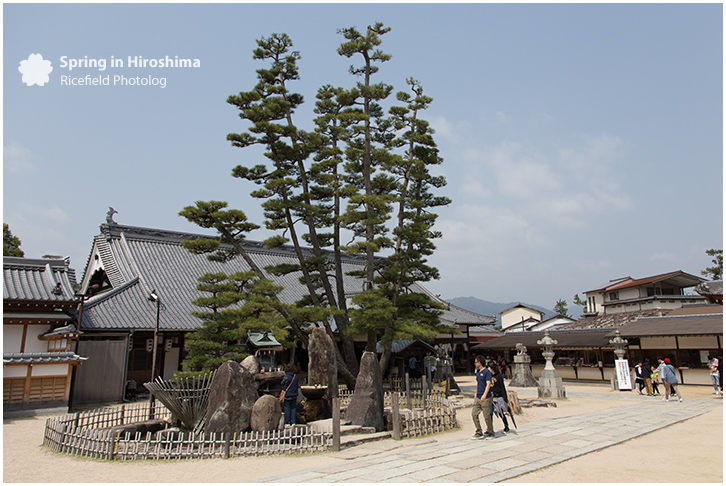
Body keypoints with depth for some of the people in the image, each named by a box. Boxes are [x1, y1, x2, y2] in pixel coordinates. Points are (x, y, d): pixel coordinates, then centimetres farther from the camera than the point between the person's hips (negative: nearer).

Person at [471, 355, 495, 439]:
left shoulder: (487, 372, -12)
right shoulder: (478, 371, 14)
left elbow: (488, 384, -22)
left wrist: (484, 395, -32)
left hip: (486, 398, -8)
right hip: (478, 398, 8)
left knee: (487, 416, 0)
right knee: (474, 414, 2)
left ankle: (490, 433, 17)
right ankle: (479, 433, 10)